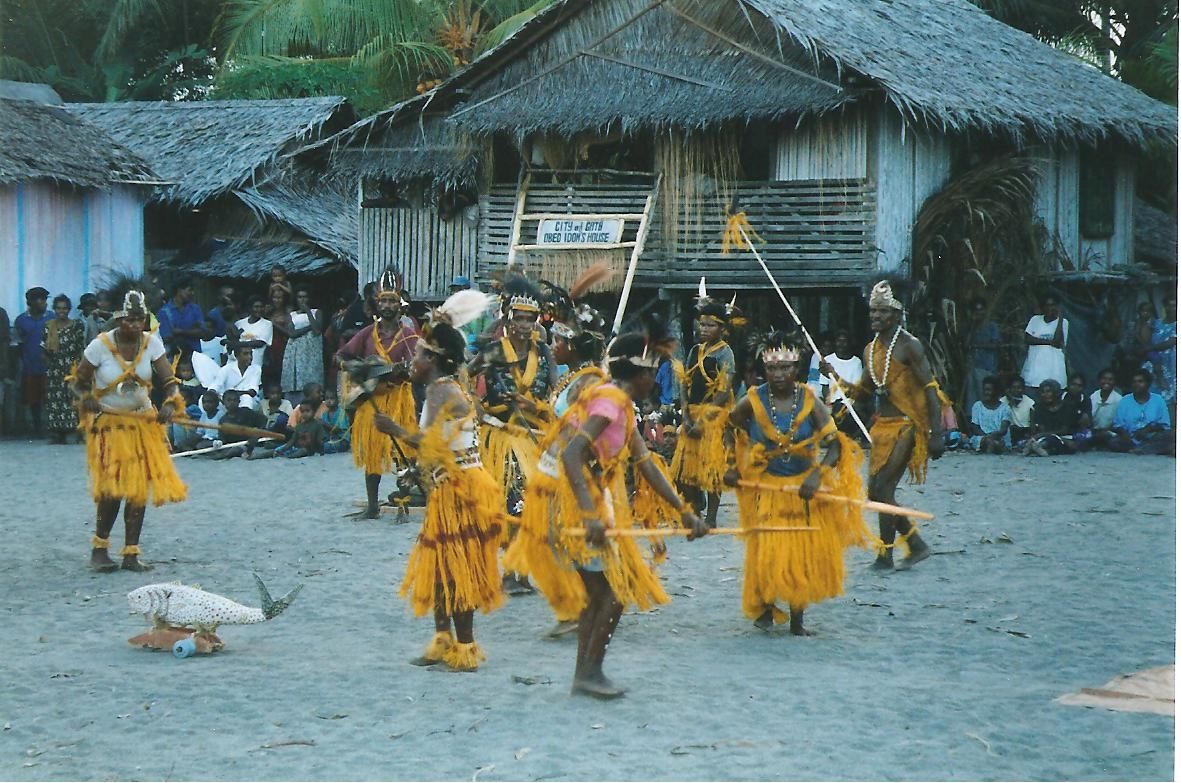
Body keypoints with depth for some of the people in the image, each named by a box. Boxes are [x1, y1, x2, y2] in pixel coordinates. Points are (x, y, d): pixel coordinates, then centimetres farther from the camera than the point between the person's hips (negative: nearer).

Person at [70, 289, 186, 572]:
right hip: (108, 424, -4)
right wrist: (85, 398, -27)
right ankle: (99, 549, 3)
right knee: (112, 487, -14)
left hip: (143, 422, 4)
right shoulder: (100, 345, -13)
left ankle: (131, 554, 9)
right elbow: (79, 382, -4)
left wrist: (170, 403, -27)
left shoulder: (151, 343, -4)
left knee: (139, 489, 1)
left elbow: (169, 380, -6)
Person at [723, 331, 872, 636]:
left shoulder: (809, 401, -10)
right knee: (766, 553, -6)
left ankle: (797, 619, 16)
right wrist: (732, 467, 7)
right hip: (767, 488, -1)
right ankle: (765, 607, 20)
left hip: (804, 488, 1)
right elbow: (726, 430, 10)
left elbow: (835, 445, -11)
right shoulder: (753, 401, -9)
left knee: (804, 554, 3)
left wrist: (817, 475, -25)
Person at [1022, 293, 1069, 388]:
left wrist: (1060, 318, -10)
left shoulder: (1063, 322, 4)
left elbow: (1057, 341, -10)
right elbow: (1028, 340, -1)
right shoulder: (1035, 320, 11)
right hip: (1034, 366, 2)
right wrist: (1049, 342, -9)